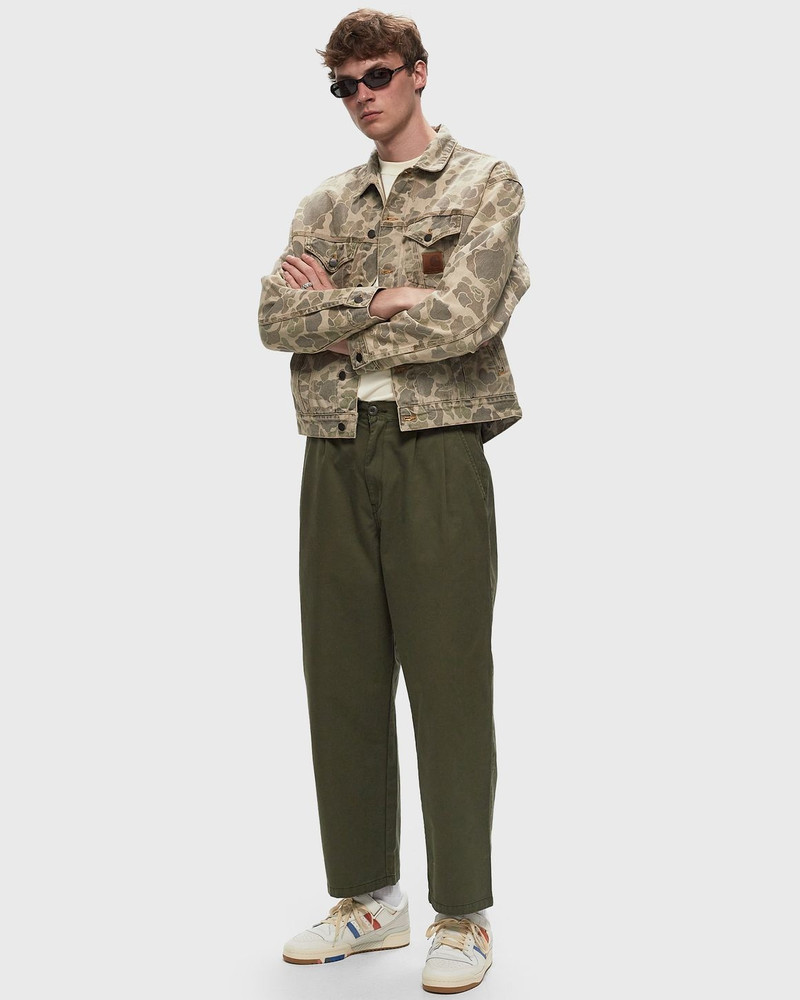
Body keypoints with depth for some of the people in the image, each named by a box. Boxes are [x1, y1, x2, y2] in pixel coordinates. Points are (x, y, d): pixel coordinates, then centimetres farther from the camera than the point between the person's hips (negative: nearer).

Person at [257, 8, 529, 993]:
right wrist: (384, 300, -11)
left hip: (435, 451, -5)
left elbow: (461, 319, -13)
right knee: (341, 679, 7)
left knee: (448, 683, -2)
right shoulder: (324, 205, 18)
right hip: (336, 457, 5)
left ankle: (464, 915, 9)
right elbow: (275, 319, 1)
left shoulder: (485, 183, 4)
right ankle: (368, 898, 21)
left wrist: (335, 314, -3)